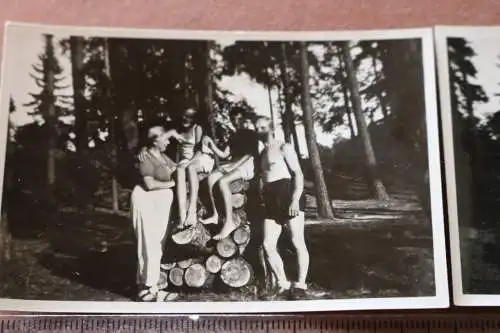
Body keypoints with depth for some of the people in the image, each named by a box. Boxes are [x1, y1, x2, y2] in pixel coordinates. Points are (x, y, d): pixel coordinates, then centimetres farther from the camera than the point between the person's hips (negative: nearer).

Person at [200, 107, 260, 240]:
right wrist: (212, 145, 1)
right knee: (211, 177, -22)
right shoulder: (234, 137, 24)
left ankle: (229, 222, -37)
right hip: (232, 165, 7)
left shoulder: (251, 134, 5)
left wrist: (235, 165, -18)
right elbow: (224, 154, 17)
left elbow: (250, 153, -9)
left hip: (247, 165, -7)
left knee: (222, 181, -33)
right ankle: (215, 214, -23)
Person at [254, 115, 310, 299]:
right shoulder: (261, 154, 23)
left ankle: (300, 284, 2)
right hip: (271, 200, 7)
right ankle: (283, 284, 5)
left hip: (288, 193, -7)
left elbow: (298, 174, -8)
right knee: (268, 244, -2)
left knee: (297, 241, -5)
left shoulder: (284, 148, 3)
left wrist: (295, 199, -21)